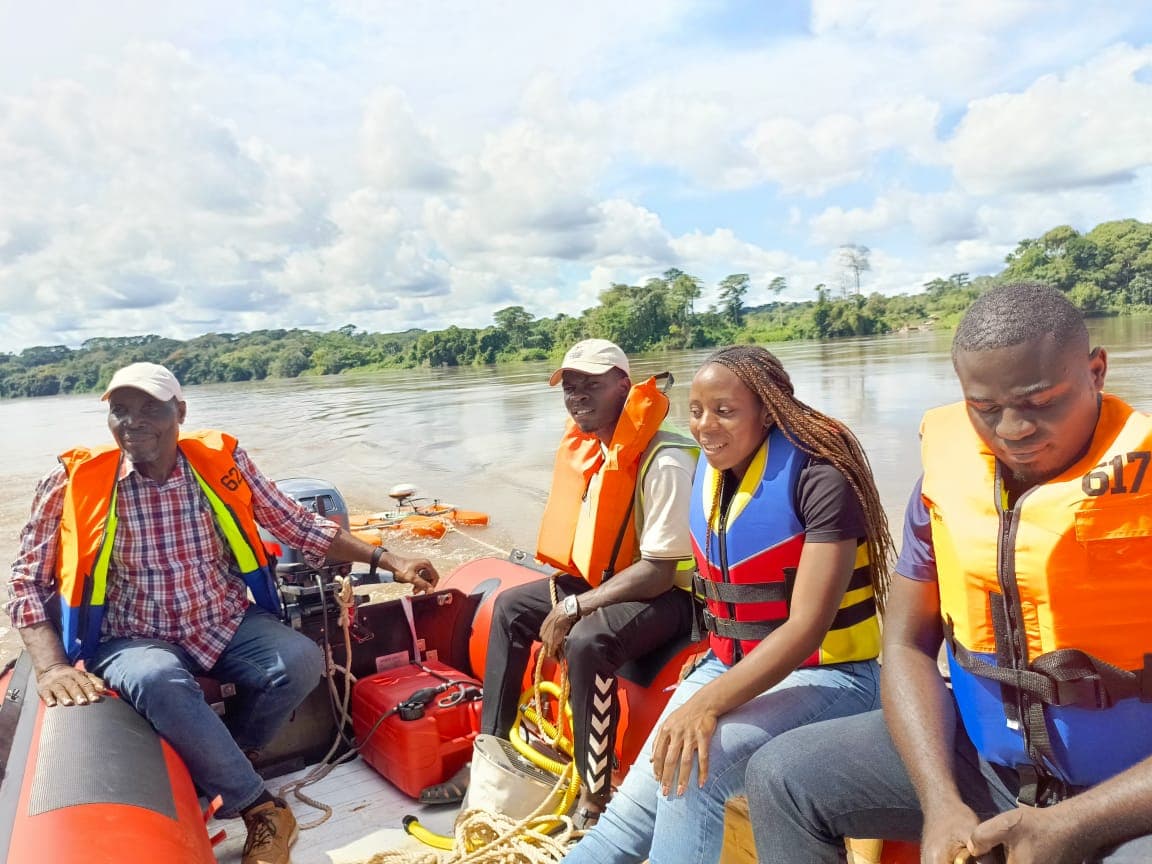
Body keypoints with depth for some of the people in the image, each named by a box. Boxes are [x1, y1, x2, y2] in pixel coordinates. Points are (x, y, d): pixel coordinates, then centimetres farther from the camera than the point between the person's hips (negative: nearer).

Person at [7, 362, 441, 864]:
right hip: (132, 640, -2)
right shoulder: (75, 482, -7)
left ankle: (214, 767, 4)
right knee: (159, 683, -35)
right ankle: (260, 809, -15)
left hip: (225, 624, 2)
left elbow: (300, 527, 1)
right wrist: (51, 666, -16)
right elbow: (28, 579, -1)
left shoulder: (222, 462, -4)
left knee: (301, 661, -24)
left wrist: (386, 559, -3)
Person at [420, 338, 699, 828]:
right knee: (510, 607, 7)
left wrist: (573, 608, -25)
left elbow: (658, 570, -27)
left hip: (669, 593, -9)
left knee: (586, 641, -34)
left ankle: (595, 793, -14)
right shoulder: (588, 446, 2)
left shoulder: (665, 461, -26)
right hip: (604, 579, 9)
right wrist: (565, 596, -1)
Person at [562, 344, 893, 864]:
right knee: (637, 804, -10)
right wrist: (705, 690, 9)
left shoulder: (819, 479, -19)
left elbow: (807, 627, -24)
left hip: (826, 676, -6)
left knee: (694, 770, -29)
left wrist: (708, 703, -32)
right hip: (730, 667, 6)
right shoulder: (709, 472, 3)